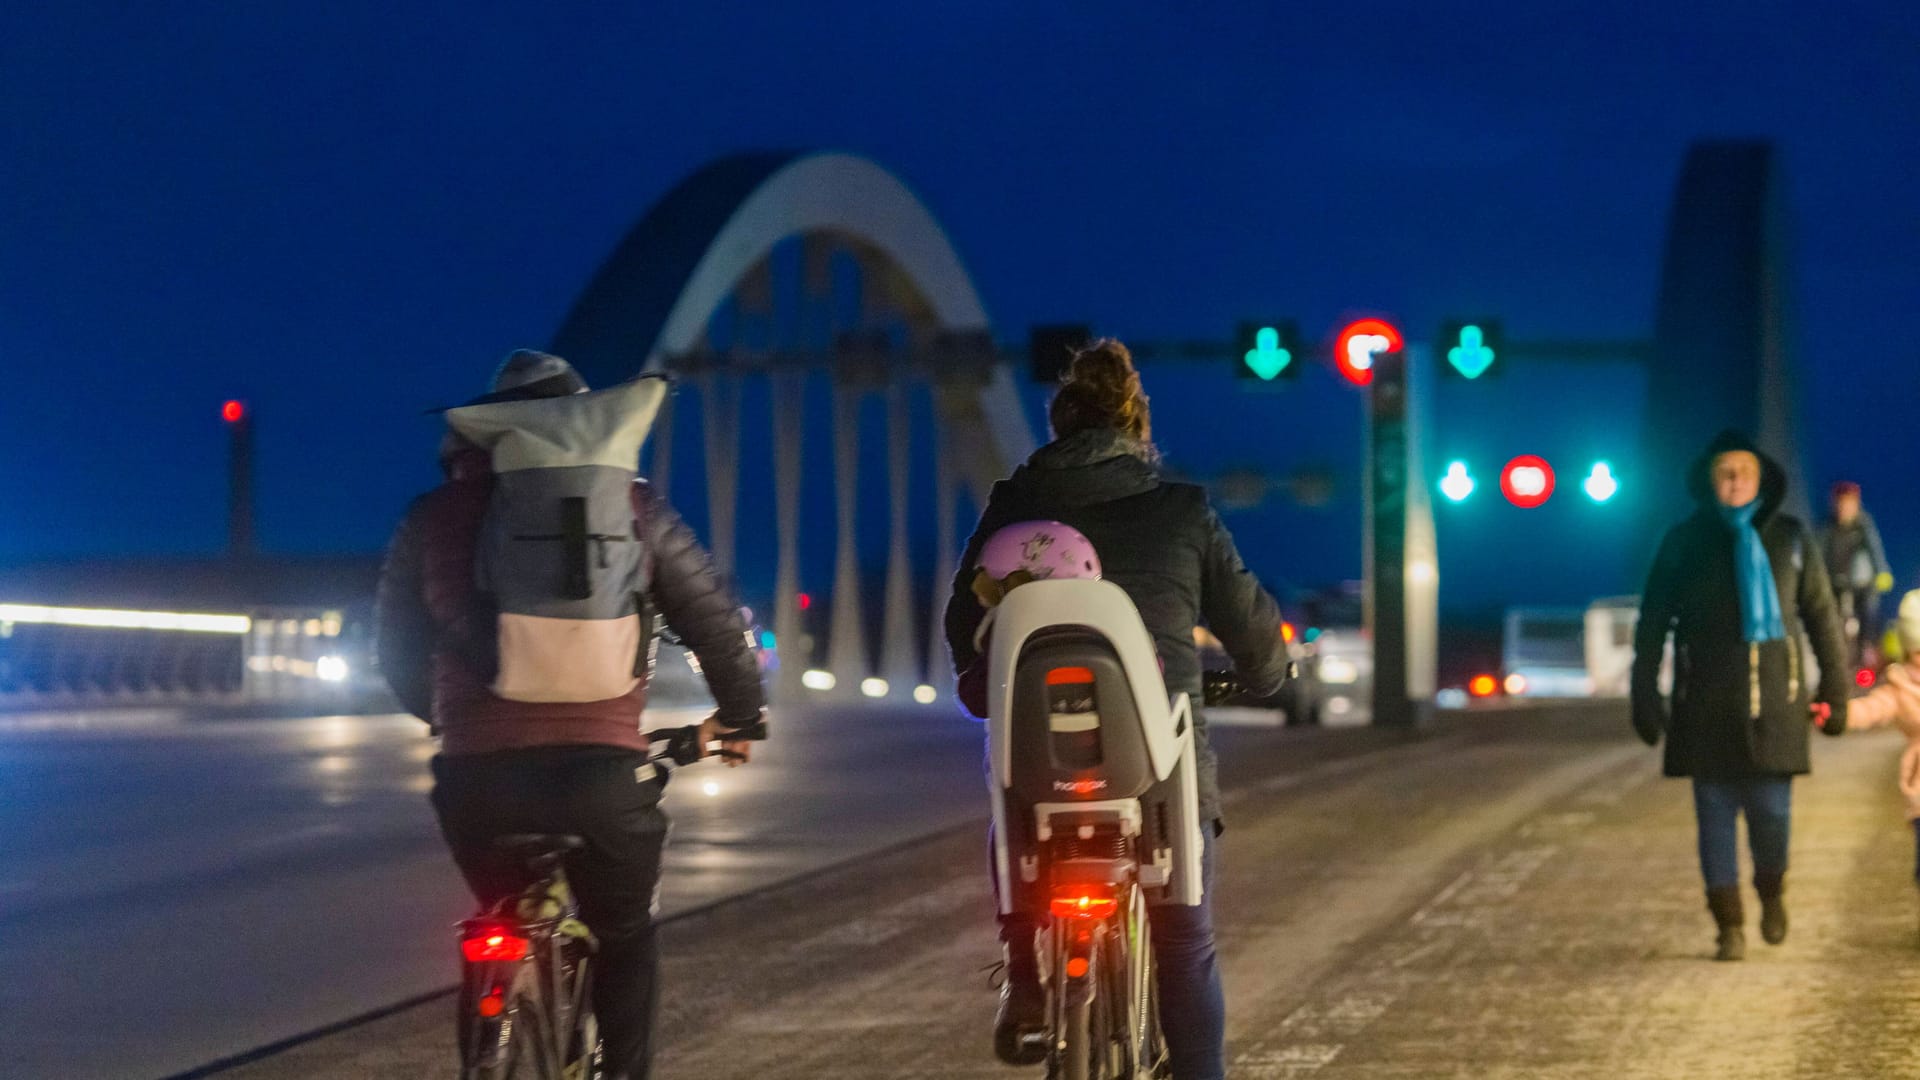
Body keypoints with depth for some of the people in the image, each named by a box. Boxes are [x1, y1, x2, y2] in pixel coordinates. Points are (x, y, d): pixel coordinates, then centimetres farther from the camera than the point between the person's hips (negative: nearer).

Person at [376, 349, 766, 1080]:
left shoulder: (435, 516, 11)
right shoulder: (629, 508, 8)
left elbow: (398, 650, 20)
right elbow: (716, 623, 12)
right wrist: (739, 714, 30)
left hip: (476, 773, 2)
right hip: (599, 767, -2)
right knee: (623, 940, 18)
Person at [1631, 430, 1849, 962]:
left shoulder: (1790, 539, 4)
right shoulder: (1683, 543, 2)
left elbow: (1822, 615, 8)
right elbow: (1653, 624, 5)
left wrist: (1836, 689, 5)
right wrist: (1645, 695, 2)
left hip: (1773, 704, 0)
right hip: (1707, 707, 0)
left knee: (1771, 811, -3)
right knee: (1715, 816, 2)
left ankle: (1771, 893, 28)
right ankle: (1730, 926, 12)